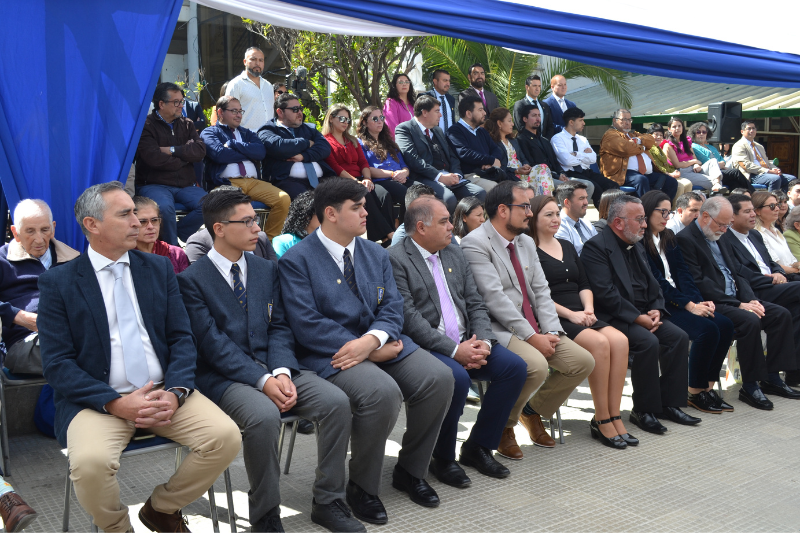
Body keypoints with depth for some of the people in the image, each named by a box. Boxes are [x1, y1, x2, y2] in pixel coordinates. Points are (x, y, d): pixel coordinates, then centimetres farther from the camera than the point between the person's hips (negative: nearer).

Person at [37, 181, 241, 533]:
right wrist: (116, 403, -18)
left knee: (226, 436, -20)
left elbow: (182, 339, 7)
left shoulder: (159, 269, 11)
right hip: (98, 400, -3)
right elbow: (57, 364, -5)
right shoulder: (58, 283, 0)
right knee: (89, 462, -32)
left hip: (164, 392, 3)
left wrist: (174, 393, -11)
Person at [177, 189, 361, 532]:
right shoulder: (192, 280, -4)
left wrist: (282, 372, -12)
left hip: (273, 367, 5)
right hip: (225, 376, -5)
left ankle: (328, 502, -3)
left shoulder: (266, 270, 14)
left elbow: (278, 327, 8)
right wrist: (263, 381, -22)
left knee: (337, 401, -18)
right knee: (264, 415, -35)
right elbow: (213, 344, -12)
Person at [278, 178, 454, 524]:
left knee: (439, 377, -16)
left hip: (380, 344, 6)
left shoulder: (376, 254, 15)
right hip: (330, 354, -6)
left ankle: (410, 471, 7)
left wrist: (371, 340, -18)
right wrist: (374, 352, -17)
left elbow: (392, 308, 6)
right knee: (383, 392, -33)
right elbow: (307, 325, -14)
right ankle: (361, 486, -7)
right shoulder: (296, 260, -5)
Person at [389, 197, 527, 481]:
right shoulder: (396, 260, -8)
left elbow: (475, 304, 12)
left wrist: (483, 341, -7)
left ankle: (477, 447, 6)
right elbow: (409, 318, -17)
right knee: (457, 378, -33)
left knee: (515, 367, -10)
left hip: (465, 342, 7)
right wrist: (454, 350, -21)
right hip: (427, 347, -7)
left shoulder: (454, 252, 15)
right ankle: (443, 458, -8)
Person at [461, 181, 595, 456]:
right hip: (499, 329, -8)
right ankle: (504, 425, -3)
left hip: (534, 328, 8)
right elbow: (494, 297, -19)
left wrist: (551, 332, -5)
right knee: (536, 366, -32)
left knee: (583, 361, -5)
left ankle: (533, 411, 17)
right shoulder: (475, 243, -12)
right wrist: (532, 337, -19)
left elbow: (541, 291, 11)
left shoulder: (527, 242, 16)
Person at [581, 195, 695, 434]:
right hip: (612, 317, -8)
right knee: (648, 342, -29)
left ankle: (668, 403, 0)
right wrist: (637, 317, -20)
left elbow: (653, 286, 18)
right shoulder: (596, 246, -10)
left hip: (642, 314, 8)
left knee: (679, 336, -10)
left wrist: (656, 309, -3)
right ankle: (643, 410, -13)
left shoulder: (636, 247, 18)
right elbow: (604, 293, -19)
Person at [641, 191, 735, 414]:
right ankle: (695, 393, -9)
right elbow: (656, 280, -13)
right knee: (707, 329, -25)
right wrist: (689, 305, -17)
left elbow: (682, 273, 9)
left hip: (681, 301, 8)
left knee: (725, 325, -13)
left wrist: (699, 301, -7)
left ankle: (708, 386, -3)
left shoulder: (668, 238, 19)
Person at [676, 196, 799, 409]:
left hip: (735, 300, 9)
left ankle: (771, 377, 2)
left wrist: (751, 299, -2)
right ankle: (749, 386, -18)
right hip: (711, 304, -9)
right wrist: (738, 304, -19)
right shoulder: (685, 239, -12)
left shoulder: (719, 238, 19)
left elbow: (736, 274, 18)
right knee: (750, 321, -31)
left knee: (781, 314, -4)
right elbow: (698, 283, -19)